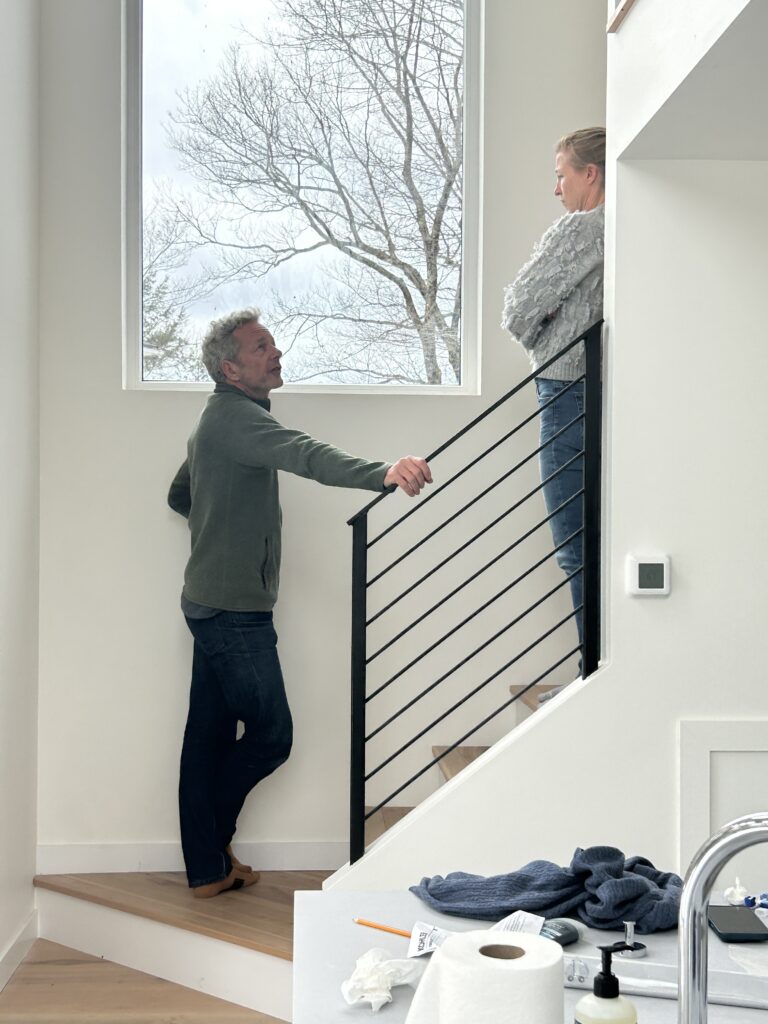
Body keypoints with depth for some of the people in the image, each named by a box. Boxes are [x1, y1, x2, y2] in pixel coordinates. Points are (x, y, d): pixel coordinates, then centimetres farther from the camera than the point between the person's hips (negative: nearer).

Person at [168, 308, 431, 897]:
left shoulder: (217, 420, 18)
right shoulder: (236, 417, -16)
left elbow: (179, 496, 31)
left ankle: (208, 868, 21)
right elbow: (304, 455, -36)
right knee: (271, 735, 0)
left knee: (209, 736, 12)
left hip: (211, 603, 10)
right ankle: (212, 841, 18)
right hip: (235, 610, -10)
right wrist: (383, 473, -50)